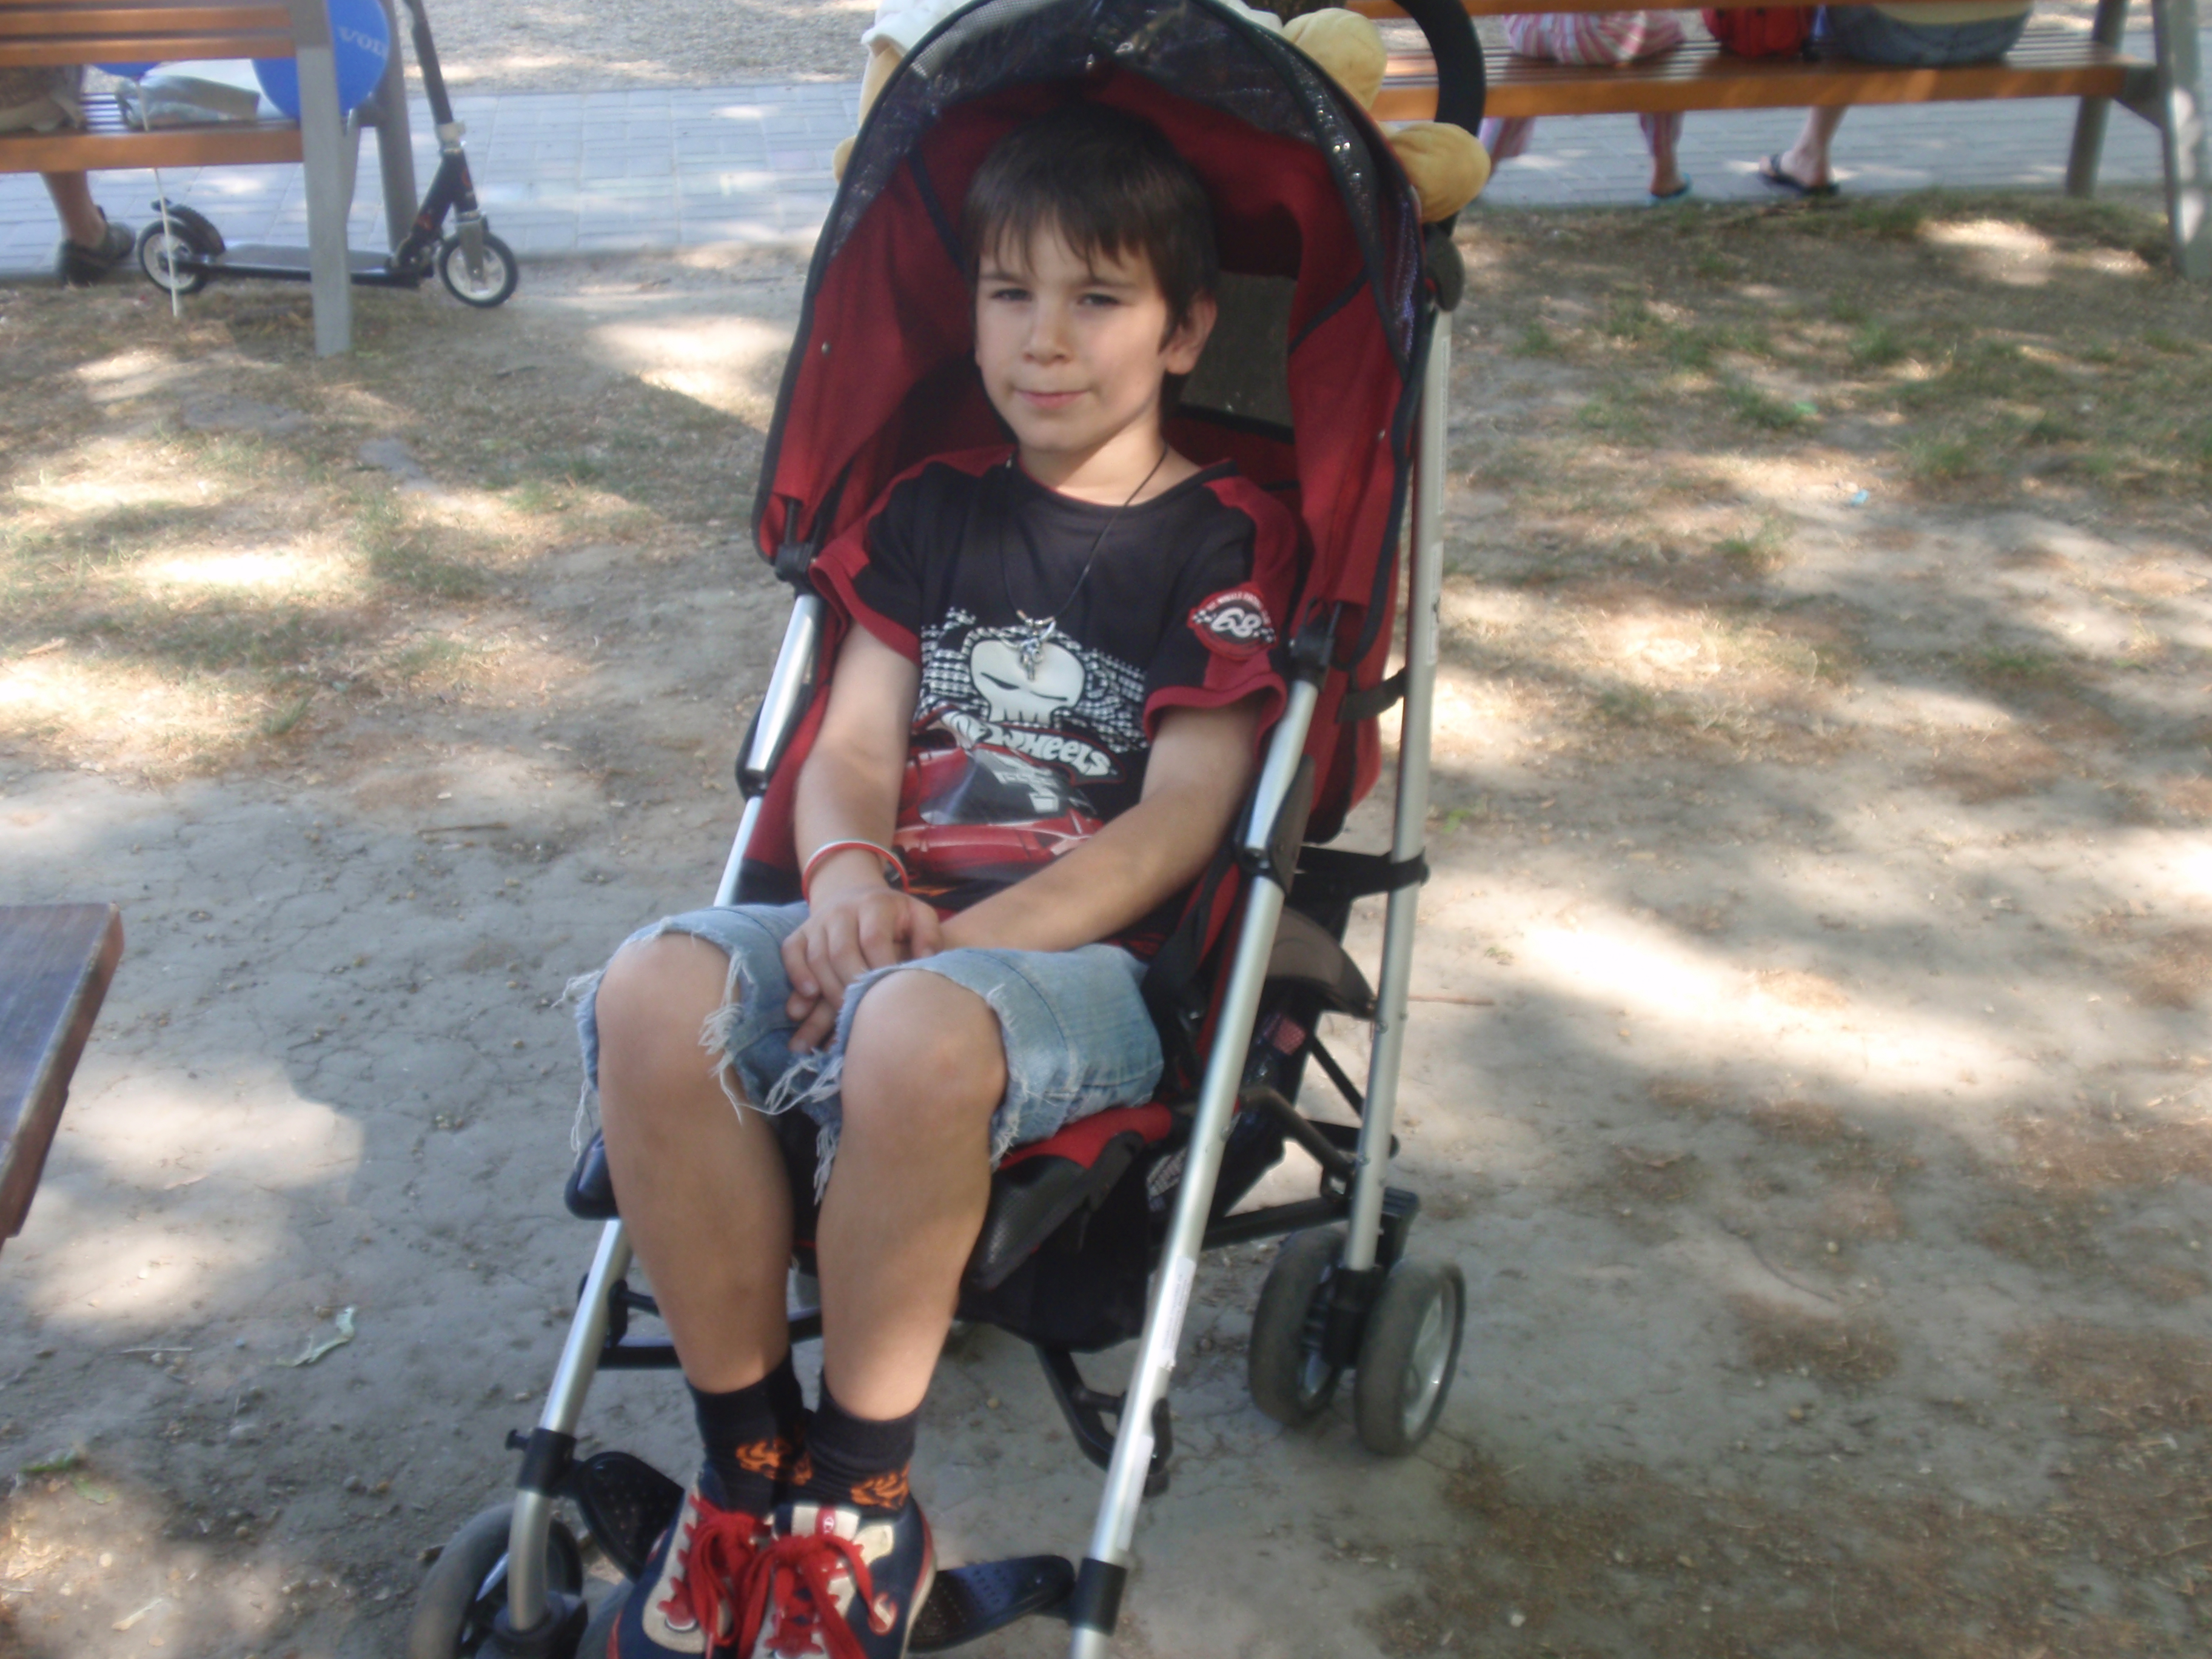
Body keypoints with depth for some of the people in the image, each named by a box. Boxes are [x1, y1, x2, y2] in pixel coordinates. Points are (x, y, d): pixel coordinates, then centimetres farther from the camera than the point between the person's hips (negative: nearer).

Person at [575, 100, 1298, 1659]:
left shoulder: (1231, 540, 4)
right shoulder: (933, 508, 19)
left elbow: (1181, 817, -6)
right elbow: (853, 739, 11)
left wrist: (951, 942, -16)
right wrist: (848, 876, -13)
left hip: (1088, 960, -4)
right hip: (891, 927, 5)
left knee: (916, 1038, -39)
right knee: (653, 995, -28)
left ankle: (859, 1496, -14)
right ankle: (750, 1456, -10)